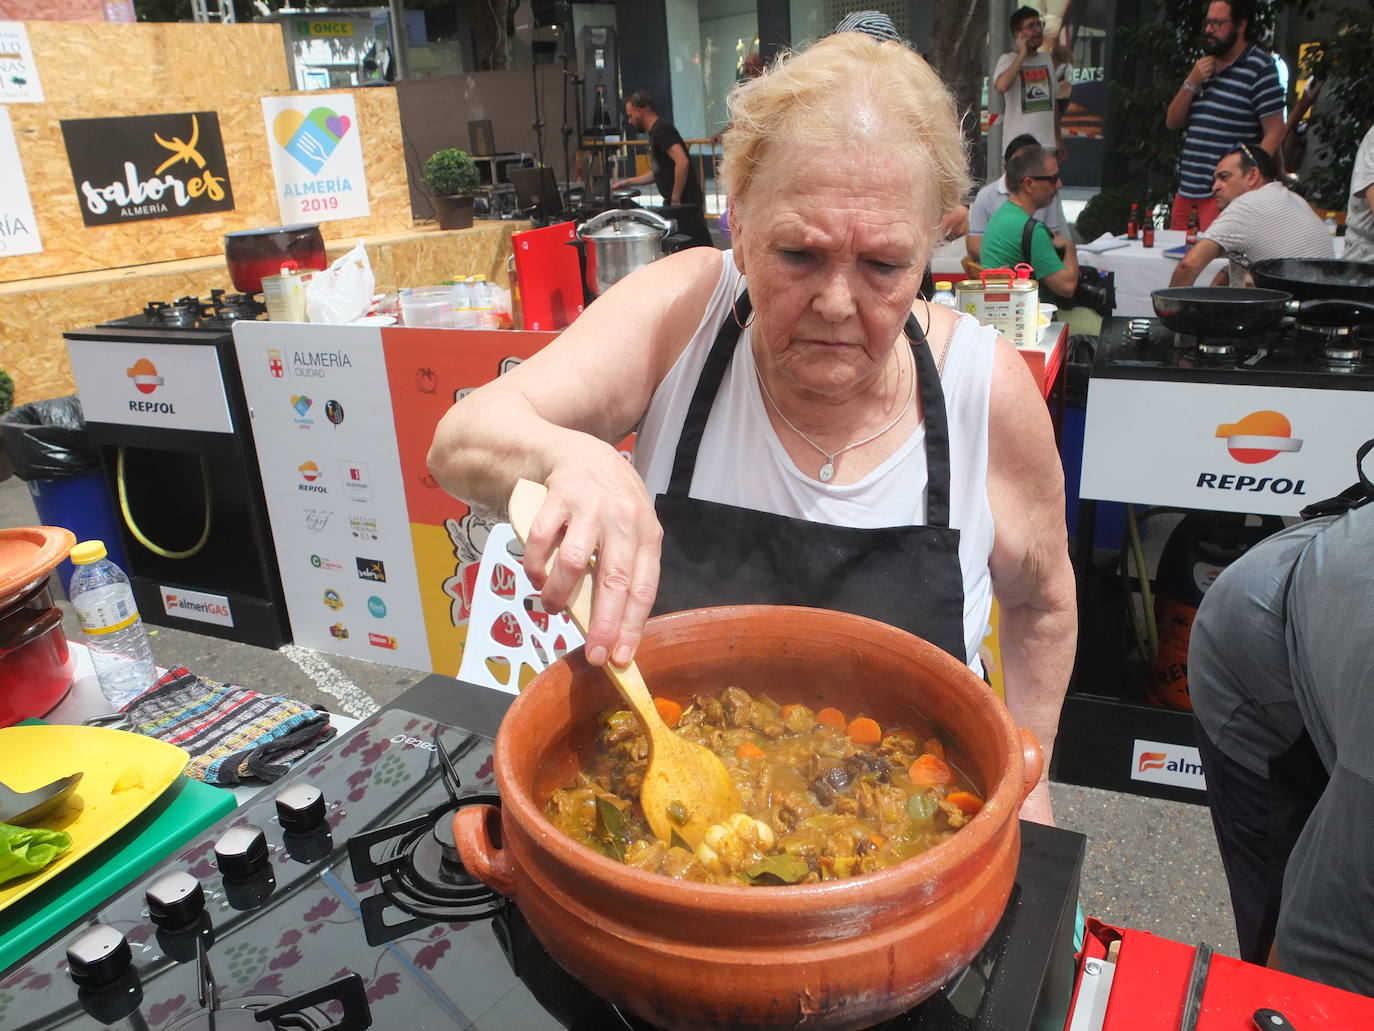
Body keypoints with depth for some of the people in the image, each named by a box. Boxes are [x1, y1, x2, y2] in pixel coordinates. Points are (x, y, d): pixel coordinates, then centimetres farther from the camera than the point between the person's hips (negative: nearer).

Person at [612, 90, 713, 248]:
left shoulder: (661, 129, -13)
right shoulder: (656, 130, 18)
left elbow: (682, 162, -25)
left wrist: (675, 200, -19)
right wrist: (626, 182, 27)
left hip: (685, 203, -11)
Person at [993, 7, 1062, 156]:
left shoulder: (1047, 59, 15)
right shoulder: (1008, 59, -4)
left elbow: (1052, 102, 20)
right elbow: (1001, 86, -27)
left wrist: (1058, 138, 18)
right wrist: (1022, 54, -16)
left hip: (1047, 144, 6)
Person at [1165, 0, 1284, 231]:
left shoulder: (1259, 68, -5)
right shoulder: (1204, 65, 18)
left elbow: (1274, 133, -9)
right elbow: (1172, 122, 15)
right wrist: (1191, 83, -1)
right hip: (1187, 189, 7)